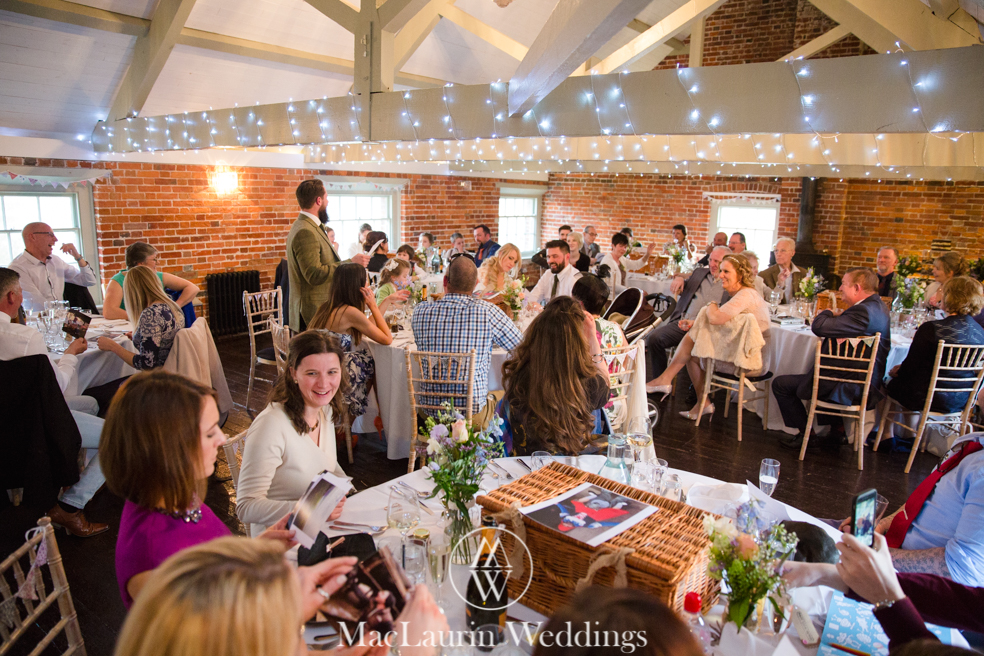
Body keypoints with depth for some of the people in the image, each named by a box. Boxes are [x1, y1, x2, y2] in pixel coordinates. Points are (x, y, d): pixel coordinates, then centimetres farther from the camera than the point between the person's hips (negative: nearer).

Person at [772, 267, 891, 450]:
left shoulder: (863, 311, -27)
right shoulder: (878, 305, 6)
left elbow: (819, 327, -33)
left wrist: (829, 313, -11)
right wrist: (839, 316, 2)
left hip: (851, 388, -11)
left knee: (780, 384, -2)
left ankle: (807, 433, 13)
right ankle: (836, 428, 38)